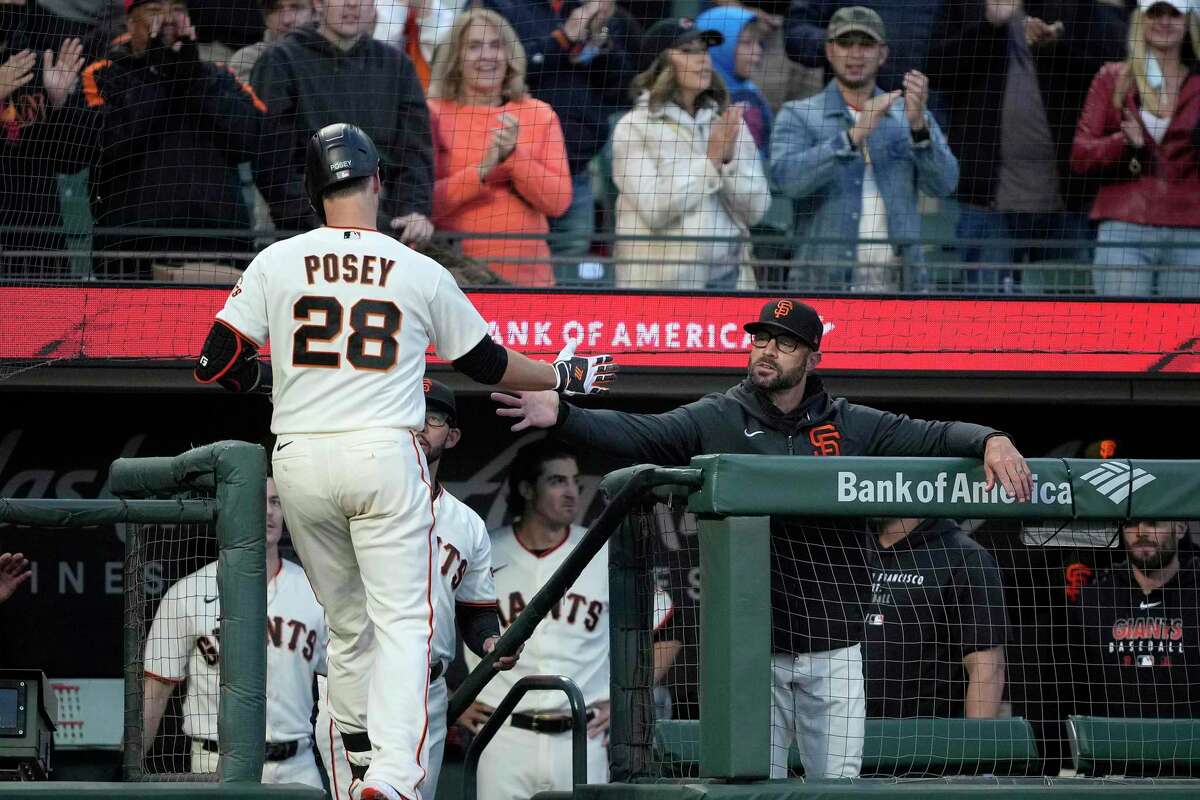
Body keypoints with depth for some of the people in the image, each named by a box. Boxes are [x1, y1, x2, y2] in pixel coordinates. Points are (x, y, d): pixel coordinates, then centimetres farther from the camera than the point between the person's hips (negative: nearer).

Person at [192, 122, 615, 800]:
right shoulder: (421, 273, 0)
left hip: (300, 462, 2)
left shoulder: (275, 264, 2)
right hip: (386, 455, -2)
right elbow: (487, 363, 12)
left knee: (347, 621, 17)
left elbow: (219, 363, 1)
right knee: (402, 620, -3)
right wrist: (566, 377, 29)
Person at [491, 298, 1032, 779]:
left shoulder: (852, 427, 8)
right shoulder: (715, 420, 2)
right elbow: (632, 434, -10)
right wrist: (561, 416, -28)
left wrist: (991, 441, -21)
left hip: (833, 652, 1)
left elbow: (933, 437, 1)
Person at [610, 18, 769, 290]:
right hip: (661, 279, -4)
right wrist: (712, 158, -8)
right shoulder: (634, 127, -1)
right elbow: (654, 209, -12)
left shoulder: (727, 122, 12)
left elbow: (756, 209, 8)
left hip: (728, 277, 4)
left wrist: (729, 158, -7)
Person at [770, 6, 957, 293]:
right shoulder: (798, 116, 8)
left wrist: (918, 125, -16)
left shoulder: (910, 115, 15)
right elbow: (788, 177, -11)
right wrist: (854, 135, -20)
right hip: (825, 280, -2)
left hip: (899, 280, 2)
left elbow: (943, 183, 1)